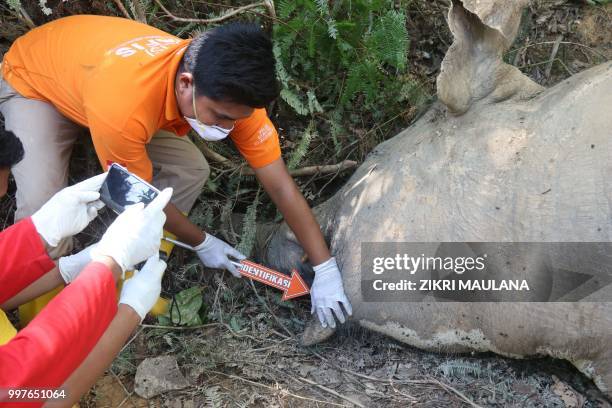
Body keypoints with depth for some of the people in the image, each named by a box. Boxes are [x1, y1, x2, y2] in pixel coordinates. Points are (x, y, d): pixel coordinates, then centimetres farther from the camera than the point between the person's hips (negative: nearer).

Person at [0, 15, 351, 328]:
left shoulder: (231, 90, -30)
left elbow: (281, 186, -22)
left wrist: (326, 270, -22)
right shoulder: (124, 104, -46)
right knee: (41, 204, -24)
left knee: (190, 172, -11)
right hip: (33, 80, -4)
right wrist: (202, 243, -10)